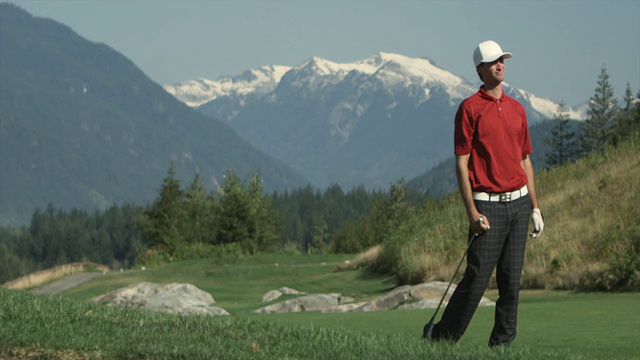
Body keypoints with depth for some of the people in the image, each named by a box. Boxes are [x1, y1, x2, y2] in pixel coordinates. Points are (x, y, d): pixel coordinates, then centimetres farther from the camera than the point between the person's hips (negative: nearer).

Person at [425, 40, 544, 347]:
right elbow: (461, 163, -8)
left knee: (511, 281, 5)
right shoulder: (470, 108, -5)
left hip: (518, 202, 6)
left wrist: (535, 208, 14)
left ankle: (502, 344, 12)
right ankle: (441, 337, 7)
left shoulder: (517, 108, 14)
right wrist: (472, 213, -14)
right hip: (489, 206, -6)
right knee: (476, 280, -7)